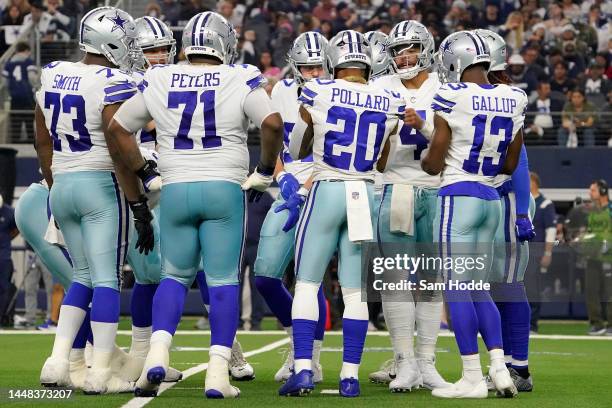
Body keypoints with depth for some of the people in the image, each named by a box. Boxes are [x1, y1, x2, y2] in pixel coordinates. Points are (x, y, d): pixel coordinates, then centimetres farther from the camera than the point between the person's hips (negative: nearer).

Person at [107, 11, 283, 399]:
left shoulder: (159, 82, 5)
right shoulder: (241, 81, -4)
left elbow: (119, 128, 11)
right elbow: (273, 124, -14)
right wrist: (264, 172, 0)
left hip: (175, 191, 2)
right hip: (225, 190, -2)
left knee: (175, 276, 15)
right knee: (223, 280, 2)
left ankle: (157, 355, -4)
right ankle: (218, 373, -4)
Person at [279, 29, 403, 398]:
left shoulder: (318, 94, -6)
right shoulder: (390, 104, 2)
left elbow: (297, 150, 6)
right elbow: (383, 163, 11)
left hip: (326, 191, -3)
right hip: (366, 194, 3)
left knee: (307, 285, 3)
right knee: (356, 291, 6)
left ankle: (303, 368, -6)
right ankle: (350, 376, 6)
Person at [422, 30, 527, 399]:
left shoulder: (453, 97, -11)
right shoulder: (514, 99, 6)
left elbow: (433, 164, -8)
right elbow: (510, 165, 13)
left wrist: (425, 161, 14)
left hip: (458, 198, -6)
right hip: (492, 200, 6)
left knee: (457, 290, -1)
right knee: (479, 290, 15)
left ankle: (473, 378, -2)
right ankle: (500, 367, 4)